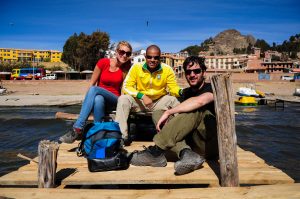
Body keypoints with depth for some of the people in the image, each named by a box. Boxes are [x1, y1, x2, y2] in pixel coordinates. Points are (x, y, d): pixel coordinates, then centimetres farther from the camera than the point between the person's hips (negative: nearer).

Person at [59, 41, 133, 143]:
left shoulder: (126, 67, 1)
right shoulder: (103, 62, -2)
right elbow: (92, 83, -2)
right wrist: (90, 99, -14)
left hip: (115, 100, -1)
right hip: (99, 97, 1)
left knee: (94, 89, -33)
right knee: (98, 99, -39)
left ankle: (77, 129, -38)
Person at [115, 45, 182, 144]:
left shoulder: (167, 69, -9)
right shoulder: (136, 67, -10)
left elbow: (173, 88, -9)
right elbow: (126, 86, -11)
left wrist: (180, 91, -35)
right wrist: (141, 96, -27)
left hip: (159, 102, 0)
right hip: (139, 102, 0)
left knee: (175, 100, -27)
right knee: (123, 99, -26)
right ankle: (122, 136, -23)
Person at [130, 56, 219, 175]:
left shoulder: (211, 88, -2)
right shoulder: (186, 93, 17)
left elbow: (200, 101, -27)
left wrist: (168, 112, -24)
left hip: (212, 144, -5)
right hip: (194, 144, 6)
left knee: (196, 109, -29)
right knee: (157, 113, -4)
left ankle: (156, 152, -25)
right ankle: (186, 153, -29)